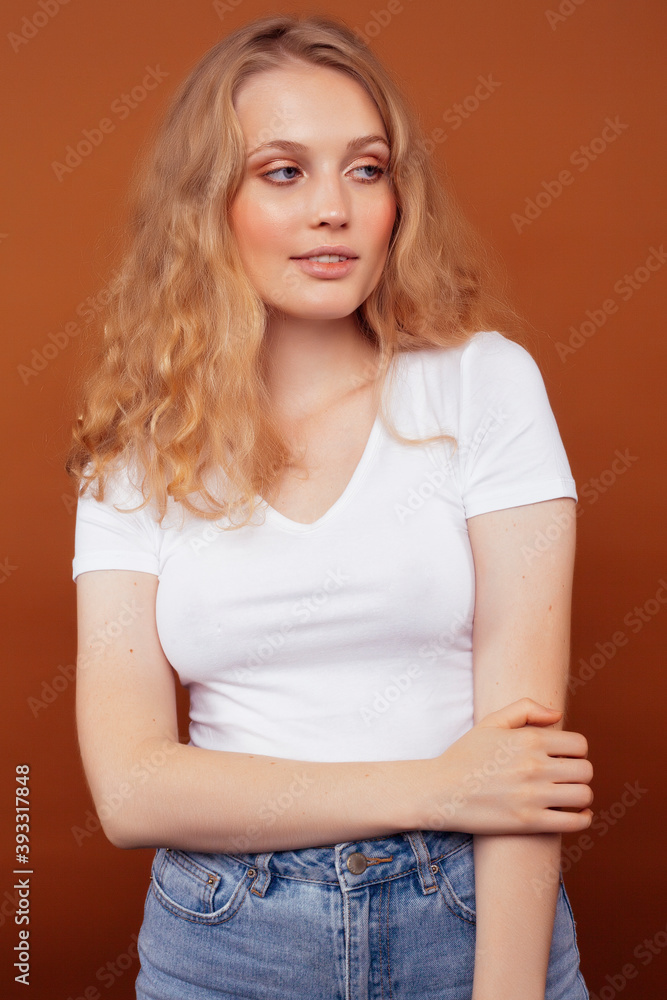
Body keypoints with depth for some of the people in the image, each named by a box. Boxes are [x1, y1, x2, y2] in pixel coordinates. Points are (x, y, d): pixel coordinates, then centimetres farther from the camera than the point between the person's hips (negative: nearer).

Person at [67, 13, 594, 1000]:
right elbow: (129, 787, -11)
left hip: (472, 917, 0)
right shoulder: (136, 452, -3)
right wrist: (434, 789, -17)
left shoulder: (485, 378, -6)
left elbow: (525, 726, -11)